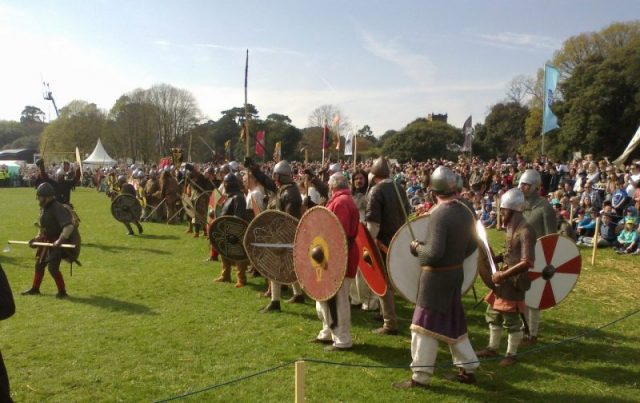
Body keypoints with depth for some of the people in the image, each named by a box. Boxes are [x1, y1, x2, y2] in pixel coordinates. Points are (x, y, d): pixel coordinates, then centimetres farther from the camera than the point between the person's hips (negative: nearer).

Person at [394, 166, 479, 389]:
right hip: (456, 273, 8)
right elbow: (472, 245, 11)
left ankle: (420, 376, 9)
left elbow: (434, 253, -27)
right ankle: (468, 369, 30)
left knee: (425, 324, 2)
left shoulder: (439, 214, -23)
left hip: (436, 276, -8)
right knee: (454, 323, 21)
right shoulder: (466, 211, 3)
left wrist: (417, 248, -10)